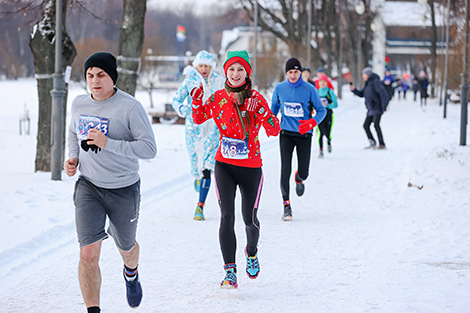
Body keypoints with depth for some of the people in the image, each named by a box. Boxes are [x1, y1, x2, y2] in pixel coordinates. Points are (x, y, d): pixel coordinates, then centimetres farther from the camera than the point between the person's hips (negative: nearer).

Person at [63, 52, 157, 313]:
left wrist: (107, 143, -30)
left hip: (124, 189, -2)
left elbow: (149, 148, -22)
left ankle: (131, 272, 58)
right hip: (88, 186, 2)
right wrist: (73, 158, 0)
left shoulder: (130, 107, -17)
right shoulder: (79, 104, 0)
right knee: (88, 254, -13)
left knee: (125, 247, 22)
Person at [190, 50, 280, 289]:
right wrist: (196, 101, -4)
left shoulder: (257, 99, -6)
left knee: (250, 218, 9)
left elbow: (274, 131, -12)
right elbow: (198, 119, 16)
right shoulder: (218, 98, -1)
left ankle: (251, 252, 41)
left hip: (251, 168, 0)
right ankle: (230, 272, -7)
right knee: (227, 216, -12)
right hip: (224, 166, 1)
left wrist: (259, 109, -25)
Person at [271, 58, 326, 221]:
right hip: (286, 133, 1)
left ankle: (299, 179, 41)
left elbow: (321, 110, -2)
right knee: (285, 169, -12)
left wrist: (311, 123, -20)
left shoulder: (309, 89, -8)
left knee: (304, 172, 1)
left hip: (304, 134, -1)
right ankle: (286, 205, -4)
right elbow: (274, 106, 18)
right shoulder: (279, 88, 0)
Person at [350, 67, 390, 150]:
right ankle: (372, 143, 20)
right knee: (366, 125, 10)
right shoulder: (368, 84, 16)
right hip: (371, 110, 10)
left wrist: (384, 107, -19)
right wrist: (354, 89, 6)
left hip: (377, 108, -10)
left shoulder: (376, 82, -13)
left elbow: (384, 94, -18)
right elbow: (361, 94, 22)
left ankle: (382, 144, -19)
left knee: (376, 124, -21)